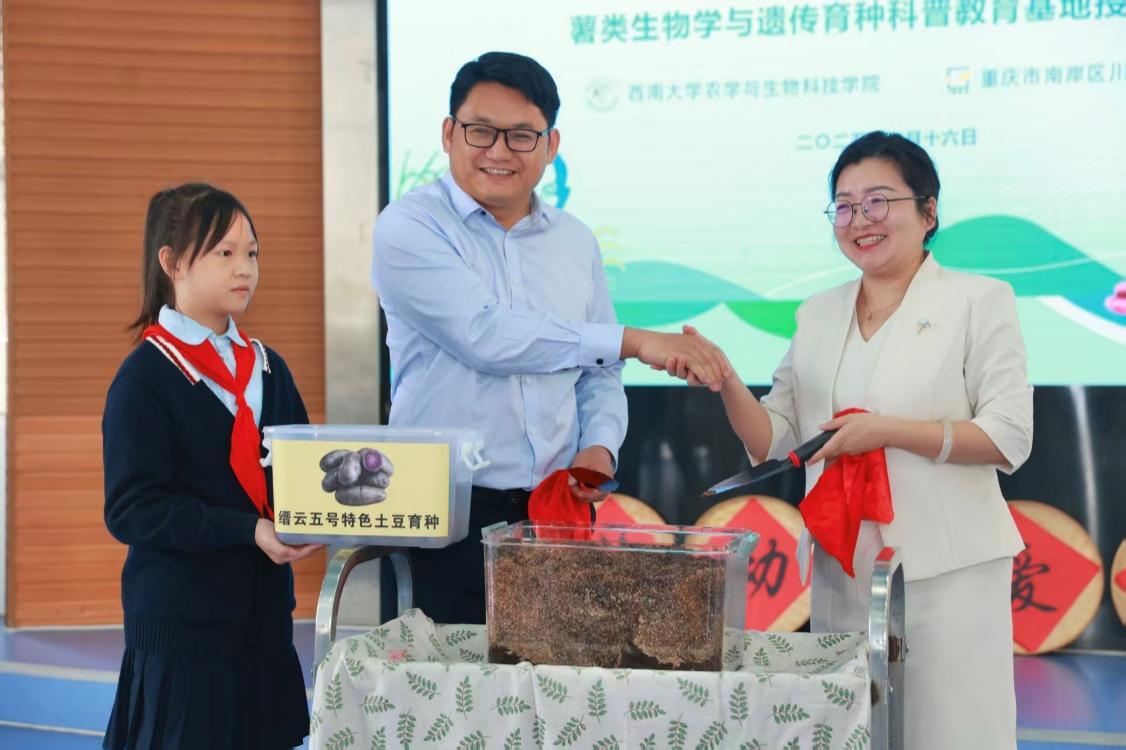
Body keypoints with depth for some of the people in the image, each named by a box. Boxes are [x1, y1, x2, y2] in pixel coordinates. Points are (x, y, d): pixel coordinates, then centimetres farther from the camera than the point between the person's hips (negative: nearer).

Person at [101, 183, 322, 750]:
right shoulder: (144, 379, -9)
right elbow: (131, 510, -16)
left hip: (264, 616, 6)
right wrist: (250, 531, -23)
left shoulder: (269, 369, 11)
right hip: (182, 623, -6)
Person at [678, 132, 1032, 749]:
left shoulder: (979, 301, -1)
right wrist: (725, 383, -9)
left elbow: (1009, 437, -8)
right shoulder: (817, 315, 12)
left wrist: (887, 431, -17)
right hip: (841, 569, 4)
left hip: (945, 565, -4)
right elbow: (775, 439, 9)